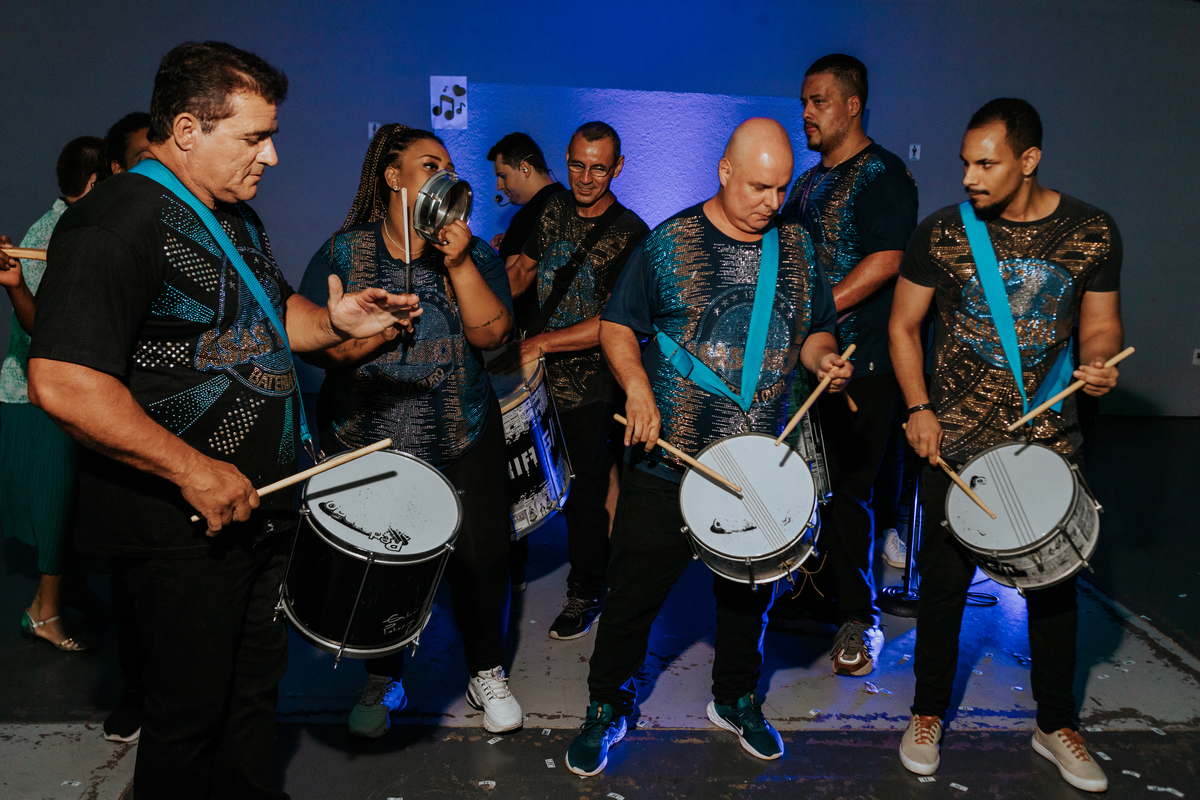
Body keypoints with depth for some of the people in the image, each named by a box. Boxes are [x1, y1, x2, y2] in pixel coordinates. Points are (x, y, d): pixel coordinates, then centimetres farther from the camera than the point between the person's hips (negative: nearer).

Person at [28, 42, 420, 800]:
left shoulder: (235, 215, 11)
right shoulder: (118, 221, -20)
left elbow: (271, 314, 24)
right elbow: (61, 382, -29)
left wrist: (333, 322, 2)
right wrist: (193, 471, -25)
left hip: (259, 503, 9)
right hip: (183, 529, -9)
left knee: (256, 685, 22)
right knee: (192, 713, 8)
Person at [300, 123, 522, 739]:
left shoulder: (474, 254, 3)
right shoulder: (344, 253, 0)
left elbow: (491, 333, -10)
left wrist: (459, 264, -18)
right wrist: (365, 335, -20)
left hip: (462, 440, 1)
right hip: (365, 441, 0)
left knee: (479, 558, 3)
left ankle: (486, 673, 28)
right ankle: (383, 680, 34)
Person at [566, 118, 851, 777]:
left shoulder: (797, 246, 6)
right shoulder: (669, 243, -6)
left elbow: (815, 330, 15)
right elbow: (616, 325, -2)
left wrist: (824, 358, -7)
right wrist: (638, 388, -18)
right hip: (667, 459, -3)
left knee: (749, 590, 18)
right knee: (634, 591, 5)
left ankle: (736, 699, 42)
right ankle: (607, 707, 28)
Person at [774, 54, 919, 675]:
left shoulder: (882, 174, -7)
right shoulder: (809, 181, 19)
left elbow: (883, 263, -18)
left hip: (857, 365, -8)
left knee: (844, 492, -3)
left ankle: (857, 618, 11)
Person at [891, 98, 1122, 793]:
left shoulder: (1092, 232, -4)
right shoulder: (943, 233, -6)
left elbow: (1101, 323, 7)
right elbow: (904, 325, 3)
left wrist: (1101, 364, -16)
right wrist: (919, 409, -7)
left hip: (1051, 438, 1)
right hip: (957, 440, -1)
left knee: (1055, 580, 12)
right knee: (945, 579, 8)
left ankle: (1057, 724, 33)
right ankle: (929, 714, 29)